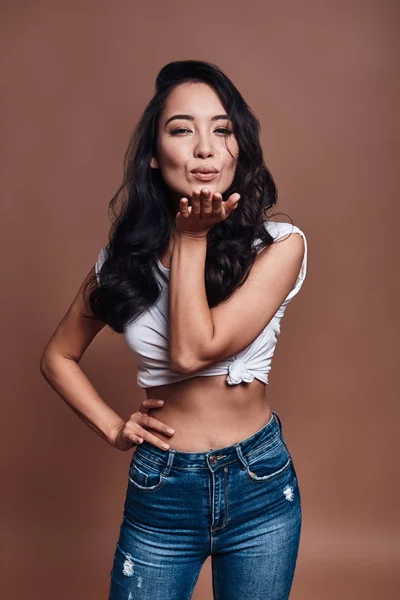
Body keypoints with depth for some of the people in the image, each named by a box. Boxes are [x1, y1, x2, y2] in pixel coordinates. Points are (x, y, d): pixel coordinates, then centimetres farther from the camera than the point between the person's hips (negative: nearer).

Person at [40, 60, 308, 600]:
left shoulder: (279, 244, -12)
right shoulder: (127, 255, -4)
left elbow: (193, 352, -23)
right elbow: (59, 357, 8)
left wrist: (193, 236, -18)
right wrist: (113, 428, -2)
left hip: (261, 484, -1)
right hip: (160, 492, 1)